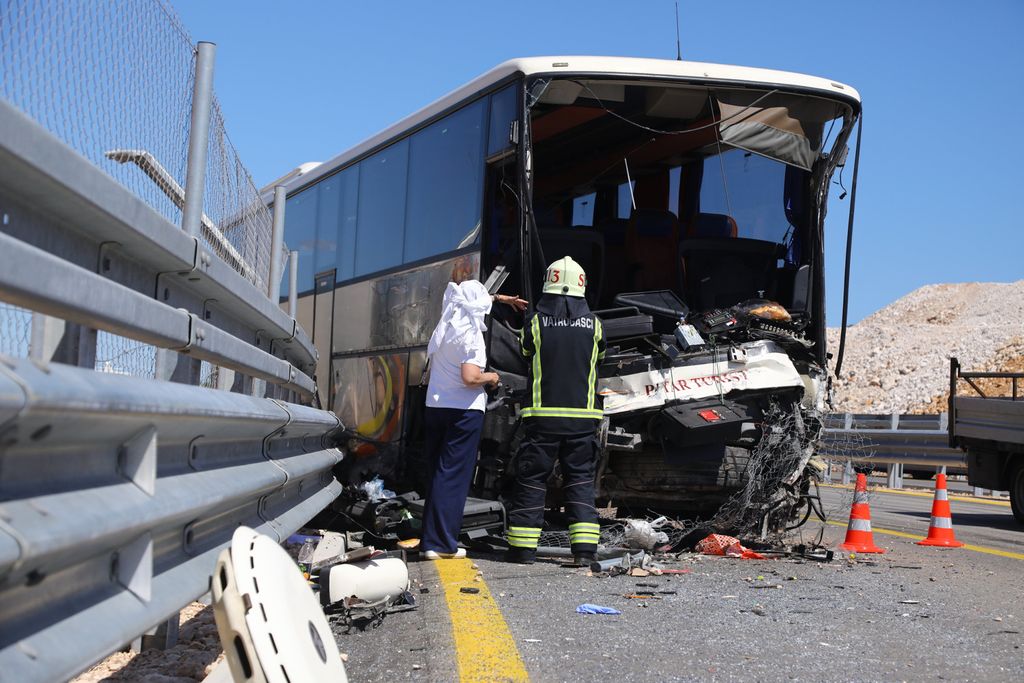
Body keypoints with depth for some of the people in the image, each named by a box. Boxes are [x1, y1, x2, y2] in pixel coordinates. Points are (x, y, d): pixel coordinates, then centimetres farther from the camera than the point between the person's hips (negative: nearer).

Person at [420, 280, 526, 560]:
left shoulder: (445, 325, 11)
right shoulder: (471, 335, -13)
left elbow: (466, 300, 33)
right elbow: (470, 378, -23)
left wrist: (500, 298, 37)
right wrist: (491, 377, -3)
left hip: (435, 407, 7)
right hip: (464, 410, -7)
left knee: (438, 472, 14)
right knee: (454, 476, -5)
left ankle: (431, 540, 16)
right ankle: (442, 544, -7)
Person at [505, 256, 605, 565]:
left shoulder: (535, 321, -4)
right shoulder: (593, 323, 2)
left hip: (542, 415, -1)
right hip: (583, 416, 2)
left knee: (531, 480, 6)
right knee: (581, 479, 8)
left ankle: (523, 548, 9)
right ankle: (585, 547, 1)